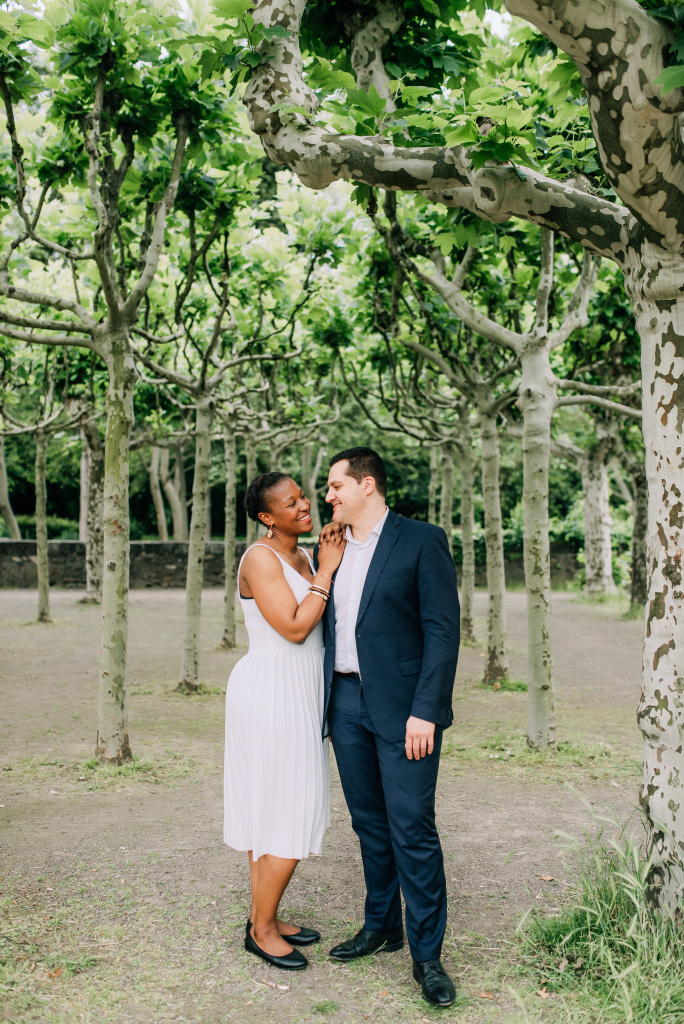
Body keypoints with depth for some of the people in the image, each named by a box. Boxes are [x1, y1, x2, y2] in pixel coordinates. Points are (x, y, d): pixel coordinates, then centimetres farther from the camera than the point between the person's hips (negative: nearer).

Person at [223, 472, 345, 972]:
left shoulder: (304, 557, 11)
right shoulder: (260, 559, -16)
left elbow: (323, 625, 10)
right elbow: (294, 628, -22)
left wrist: (328, 566, 2)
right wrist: (325, 573, -16)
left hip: (297, 693, 9)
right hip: (271, 691, -9)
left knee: (274, 812, 16)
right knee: (290, 819, -2)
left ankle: (266, 918, 28)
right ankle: (262, 928, 14)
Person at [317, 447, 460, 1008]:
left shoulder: (422, 541, -7)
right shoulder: (330, 549, 12)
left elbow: (443, 630, -11)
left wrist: (425, 712, -17)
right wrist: (322, 702, 10)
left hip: (403, 706, -6)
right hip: (345, 703, 6)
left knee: (412, 828, -3)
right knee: (370, 823, 15)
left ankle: (427, 953, 10)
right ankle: (382, 926, 31)